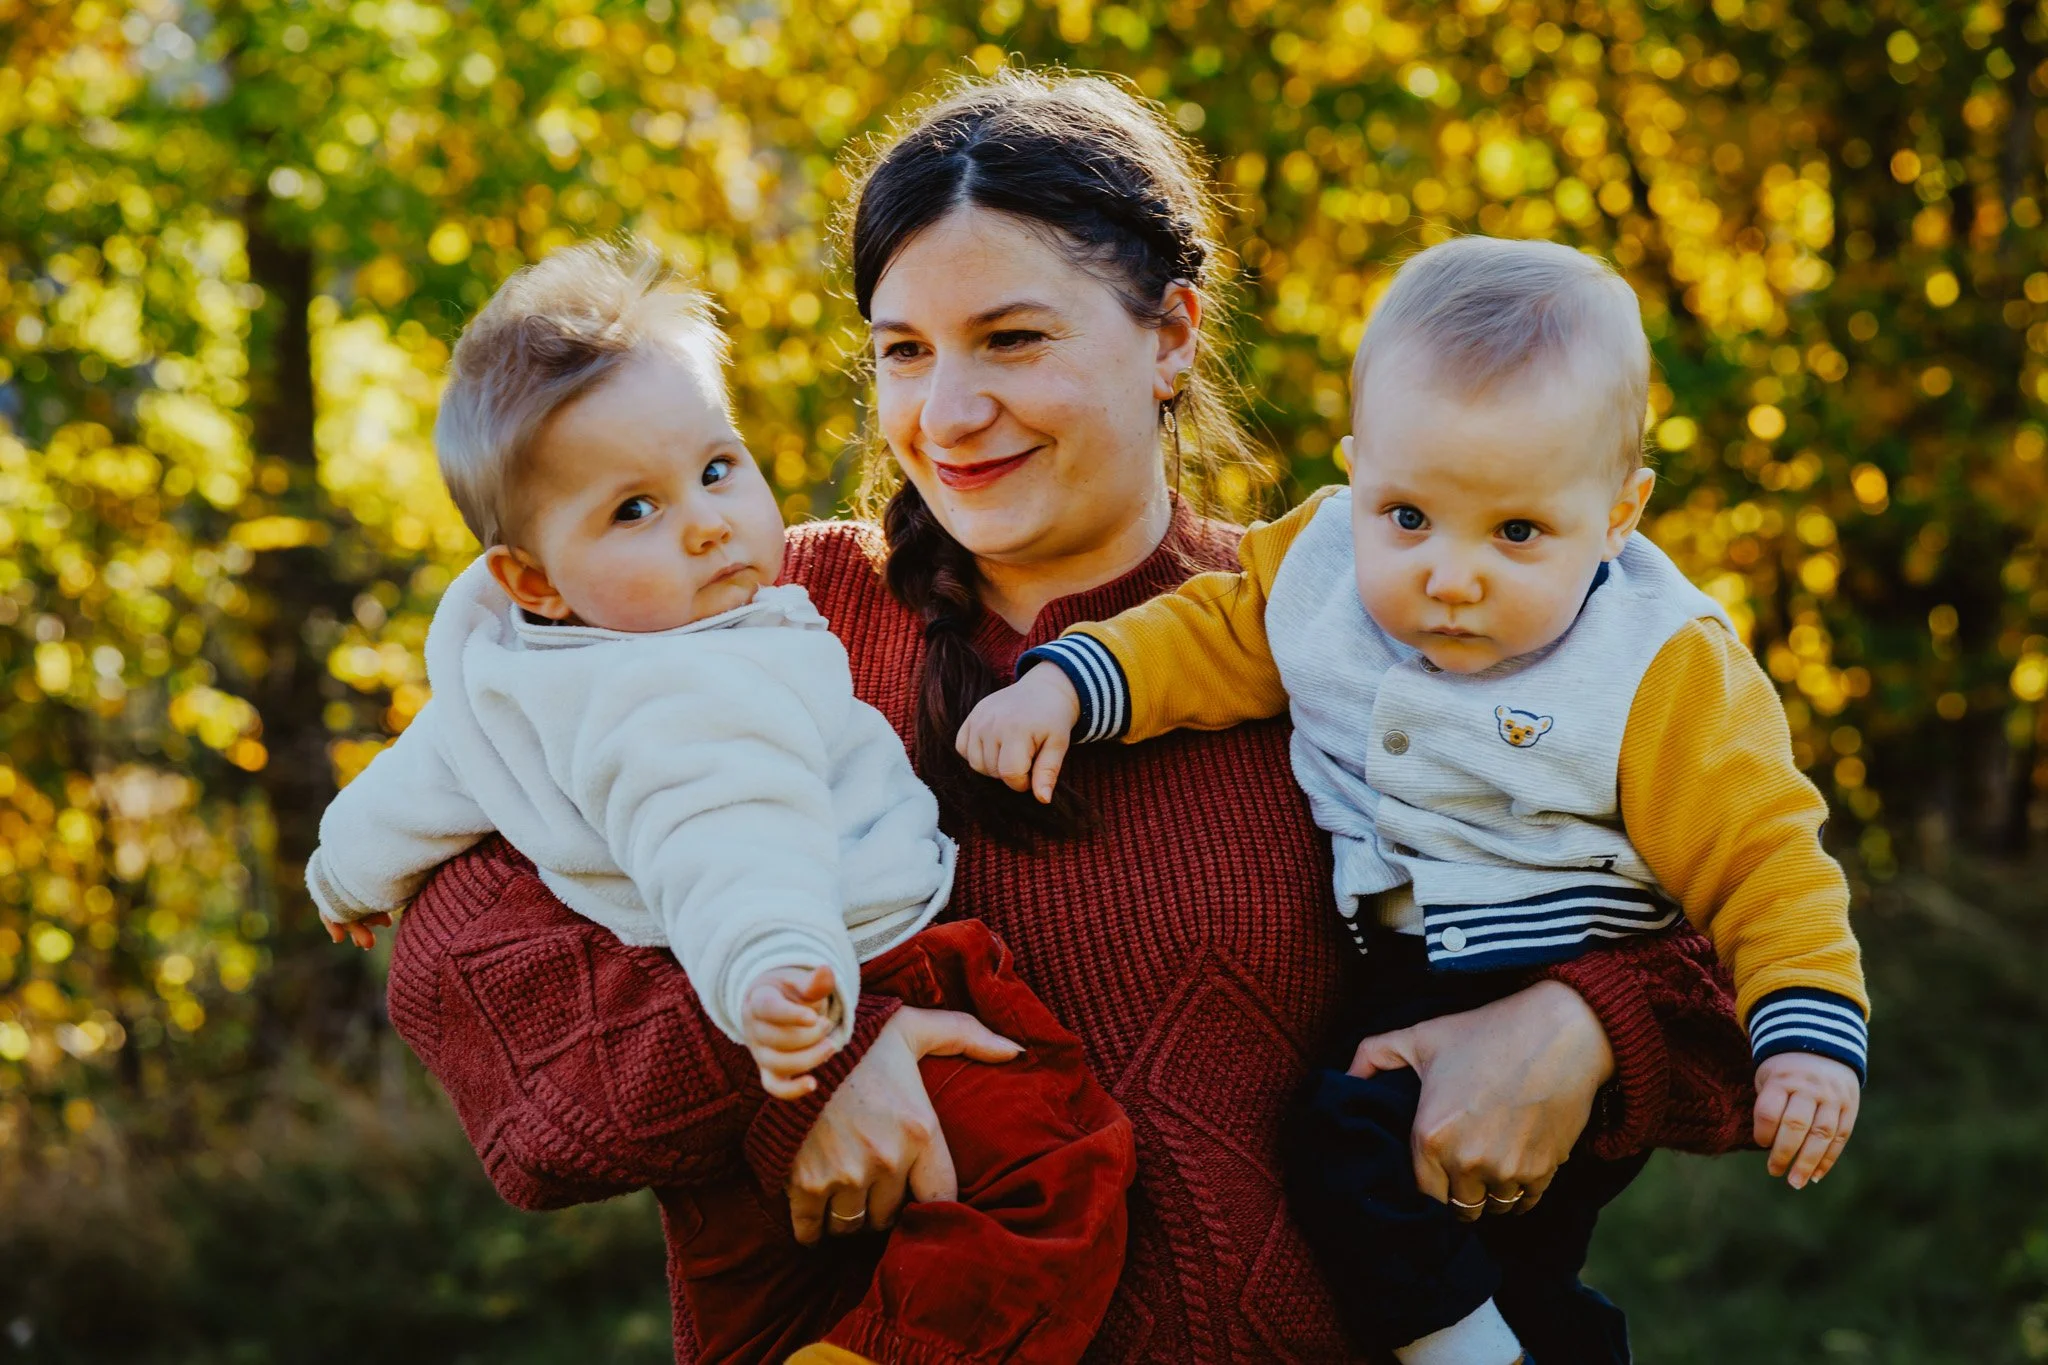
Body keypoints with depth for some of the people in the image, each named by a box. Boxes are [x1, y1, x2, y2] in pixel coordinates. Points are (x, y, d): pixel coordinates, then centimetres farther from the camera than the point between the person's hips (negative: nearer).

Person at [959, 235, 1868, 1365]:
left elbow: (1760, 857, -12)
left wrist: (1813, 1036, -23)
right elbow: (1213, 637, 9)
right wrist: (1062, 685, -6)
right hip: (1383, 991, 7)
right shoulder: (1323, 567, -4)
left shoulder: (1662, 676, -15)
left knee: (1354, 1135, -22)